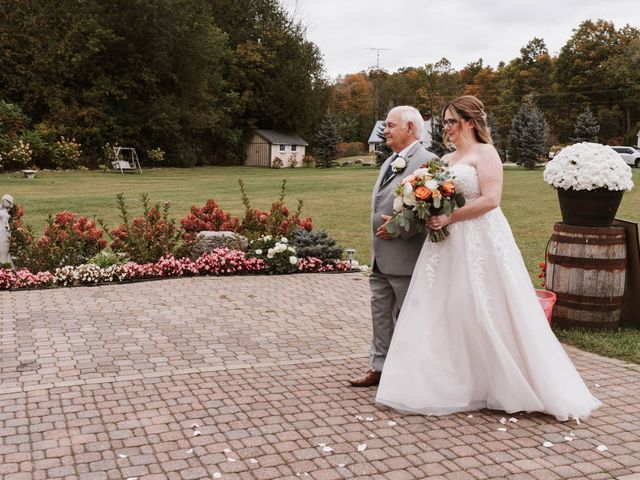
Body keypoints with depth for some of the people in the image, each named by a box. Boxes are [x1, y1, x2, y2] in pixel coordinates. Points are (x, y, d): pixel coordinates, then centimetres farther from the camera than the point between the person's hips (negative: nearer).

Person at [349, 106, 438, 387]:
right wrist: (379, 234, 13)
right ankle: (379, 367, 23)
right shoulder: (388, 163, 16)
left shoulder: (427, 161, -13)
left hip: (405, 256, -8)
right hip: (380, 257, 9)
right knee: (381, 311, 13)